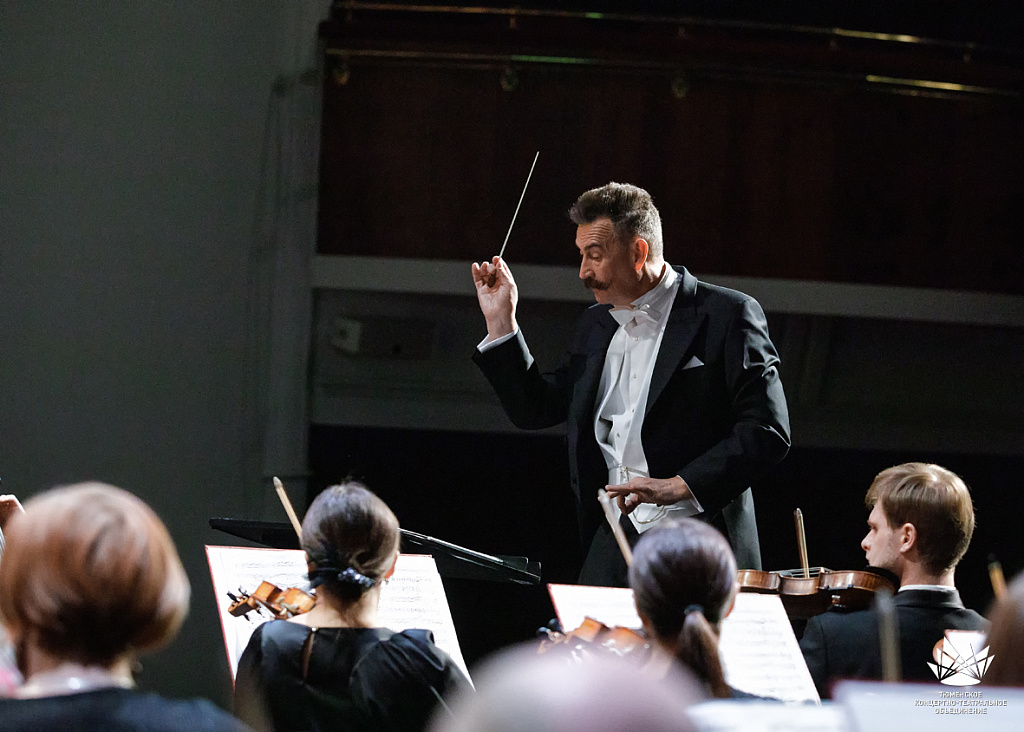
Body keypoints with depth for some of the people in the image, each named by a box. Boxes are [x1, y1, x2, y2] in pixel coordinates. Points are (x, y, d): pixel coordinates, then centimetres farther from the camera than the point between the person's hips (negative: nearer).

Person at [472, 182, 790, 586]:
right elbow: (535, 410, 23)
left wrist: (680, 485, -19)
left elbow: (768, 431, -10)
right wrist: (500, 322, 14)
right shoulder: (595, 326, 18)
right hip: (615, 542, 5)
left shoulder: (728, 315, -4)